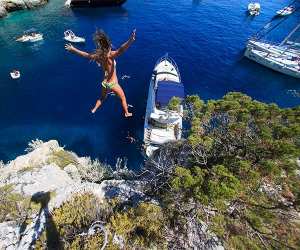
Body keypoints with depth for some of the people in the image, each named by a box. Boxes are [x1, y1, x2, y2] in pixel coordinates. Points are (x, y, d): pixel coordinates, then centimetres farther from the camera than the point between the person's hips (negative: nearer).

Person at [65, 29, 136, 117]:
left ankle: (94, 110, 48)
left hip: (105, 83, 5)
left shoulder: (97, 56, -8)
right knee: (123, 98, 20)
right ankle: (126, 113, 36)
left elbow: (84, 54, 6)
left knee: (102, 98, 32)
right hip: (113, 84, -5)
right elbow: (121, 50, -43)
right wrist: (130, 40, -55)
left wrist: (72, 49, 22)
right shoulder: (110, 55, -24)